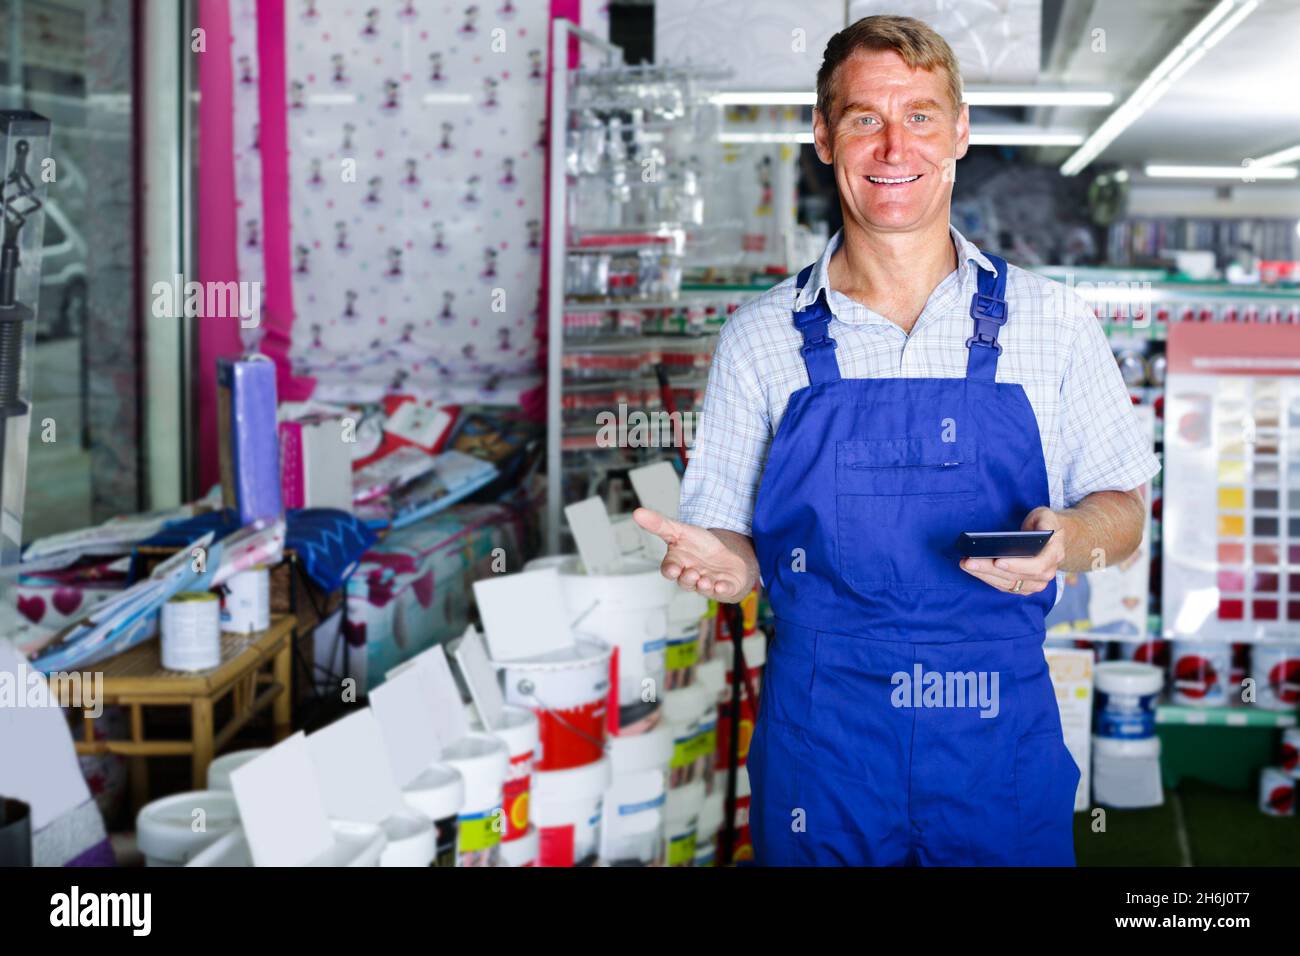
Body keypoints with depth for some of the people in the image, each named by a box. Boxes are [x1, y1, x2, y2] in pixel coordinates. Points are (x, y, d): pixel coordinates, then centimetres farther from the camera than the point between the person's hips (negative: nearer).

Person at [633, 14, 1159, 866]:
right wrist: (721, 561, -17)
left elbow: (1122, 509, 7)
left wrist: (1066, 536, -15)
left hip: (1001, 736, 0)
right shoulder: (760, 339, 1)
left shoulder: (1054, 323, 1)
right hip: (820, 739, 0)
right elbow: (732, 539, 6)